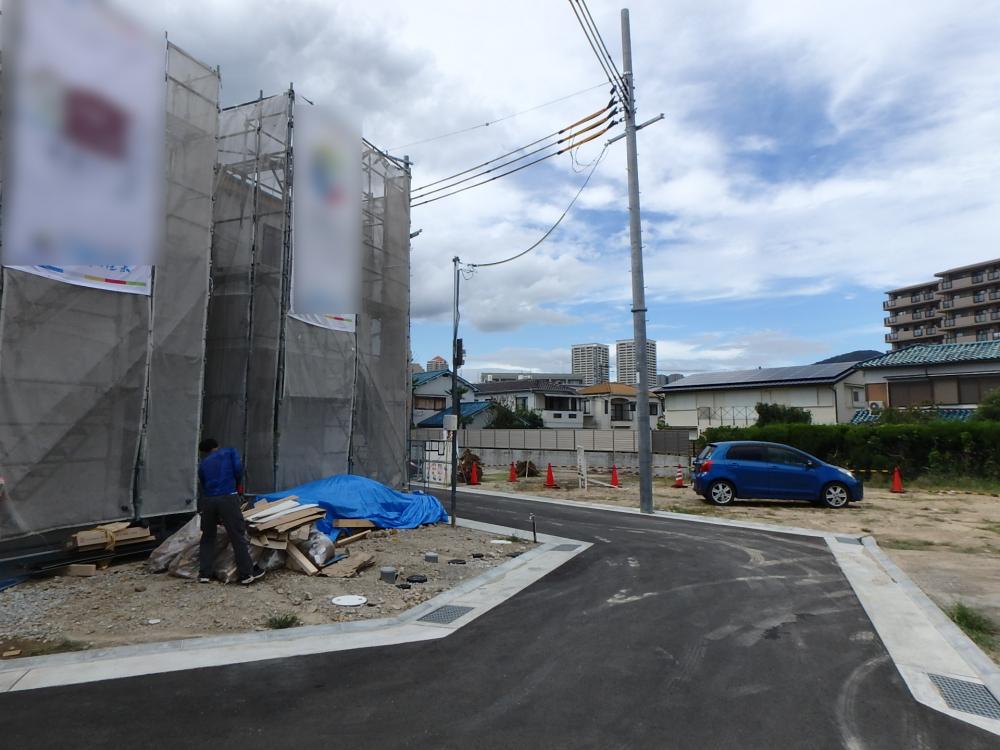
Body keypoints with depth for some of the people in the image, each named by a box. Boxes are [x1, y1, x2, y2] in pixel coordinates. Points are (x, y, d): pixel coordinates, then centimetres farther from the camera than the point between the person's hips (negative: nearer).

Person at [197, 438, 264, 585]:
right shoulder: (230, 451, 14)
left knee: (207, 538, 19)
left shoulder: (203, 464, 23)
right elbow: (238, 469, -2)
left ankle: (204, 574, 21)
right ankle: (247, 574, 3)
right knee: (238, 536, 0)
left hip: (207, 500, 4)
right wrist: (238, 485, 16)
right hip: (227, 498, -4)